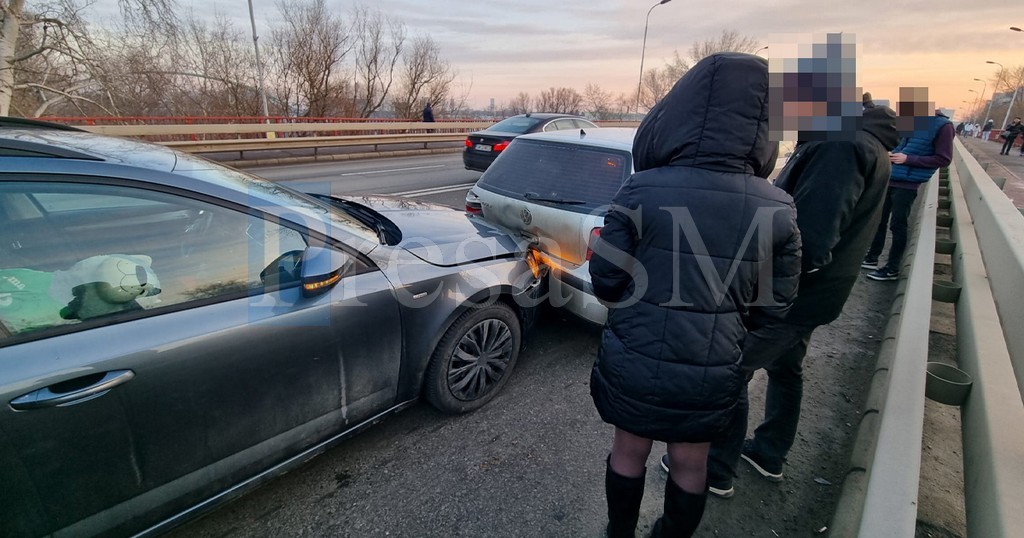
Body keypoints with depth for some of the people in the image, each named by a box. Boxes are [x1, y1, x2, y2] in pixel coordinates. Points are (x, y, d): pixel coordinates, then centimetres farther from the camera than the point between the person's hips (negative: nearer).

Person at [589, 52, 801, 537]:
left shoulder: (641, 191, -19)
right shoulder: (777, 210, -10)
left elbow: (605, 282, -12)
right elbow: (774, 305, -1)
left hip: (634, 360, -1)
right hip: (711, 370, 2)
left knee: (629, 452, 22)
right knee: (691, 464, 25)